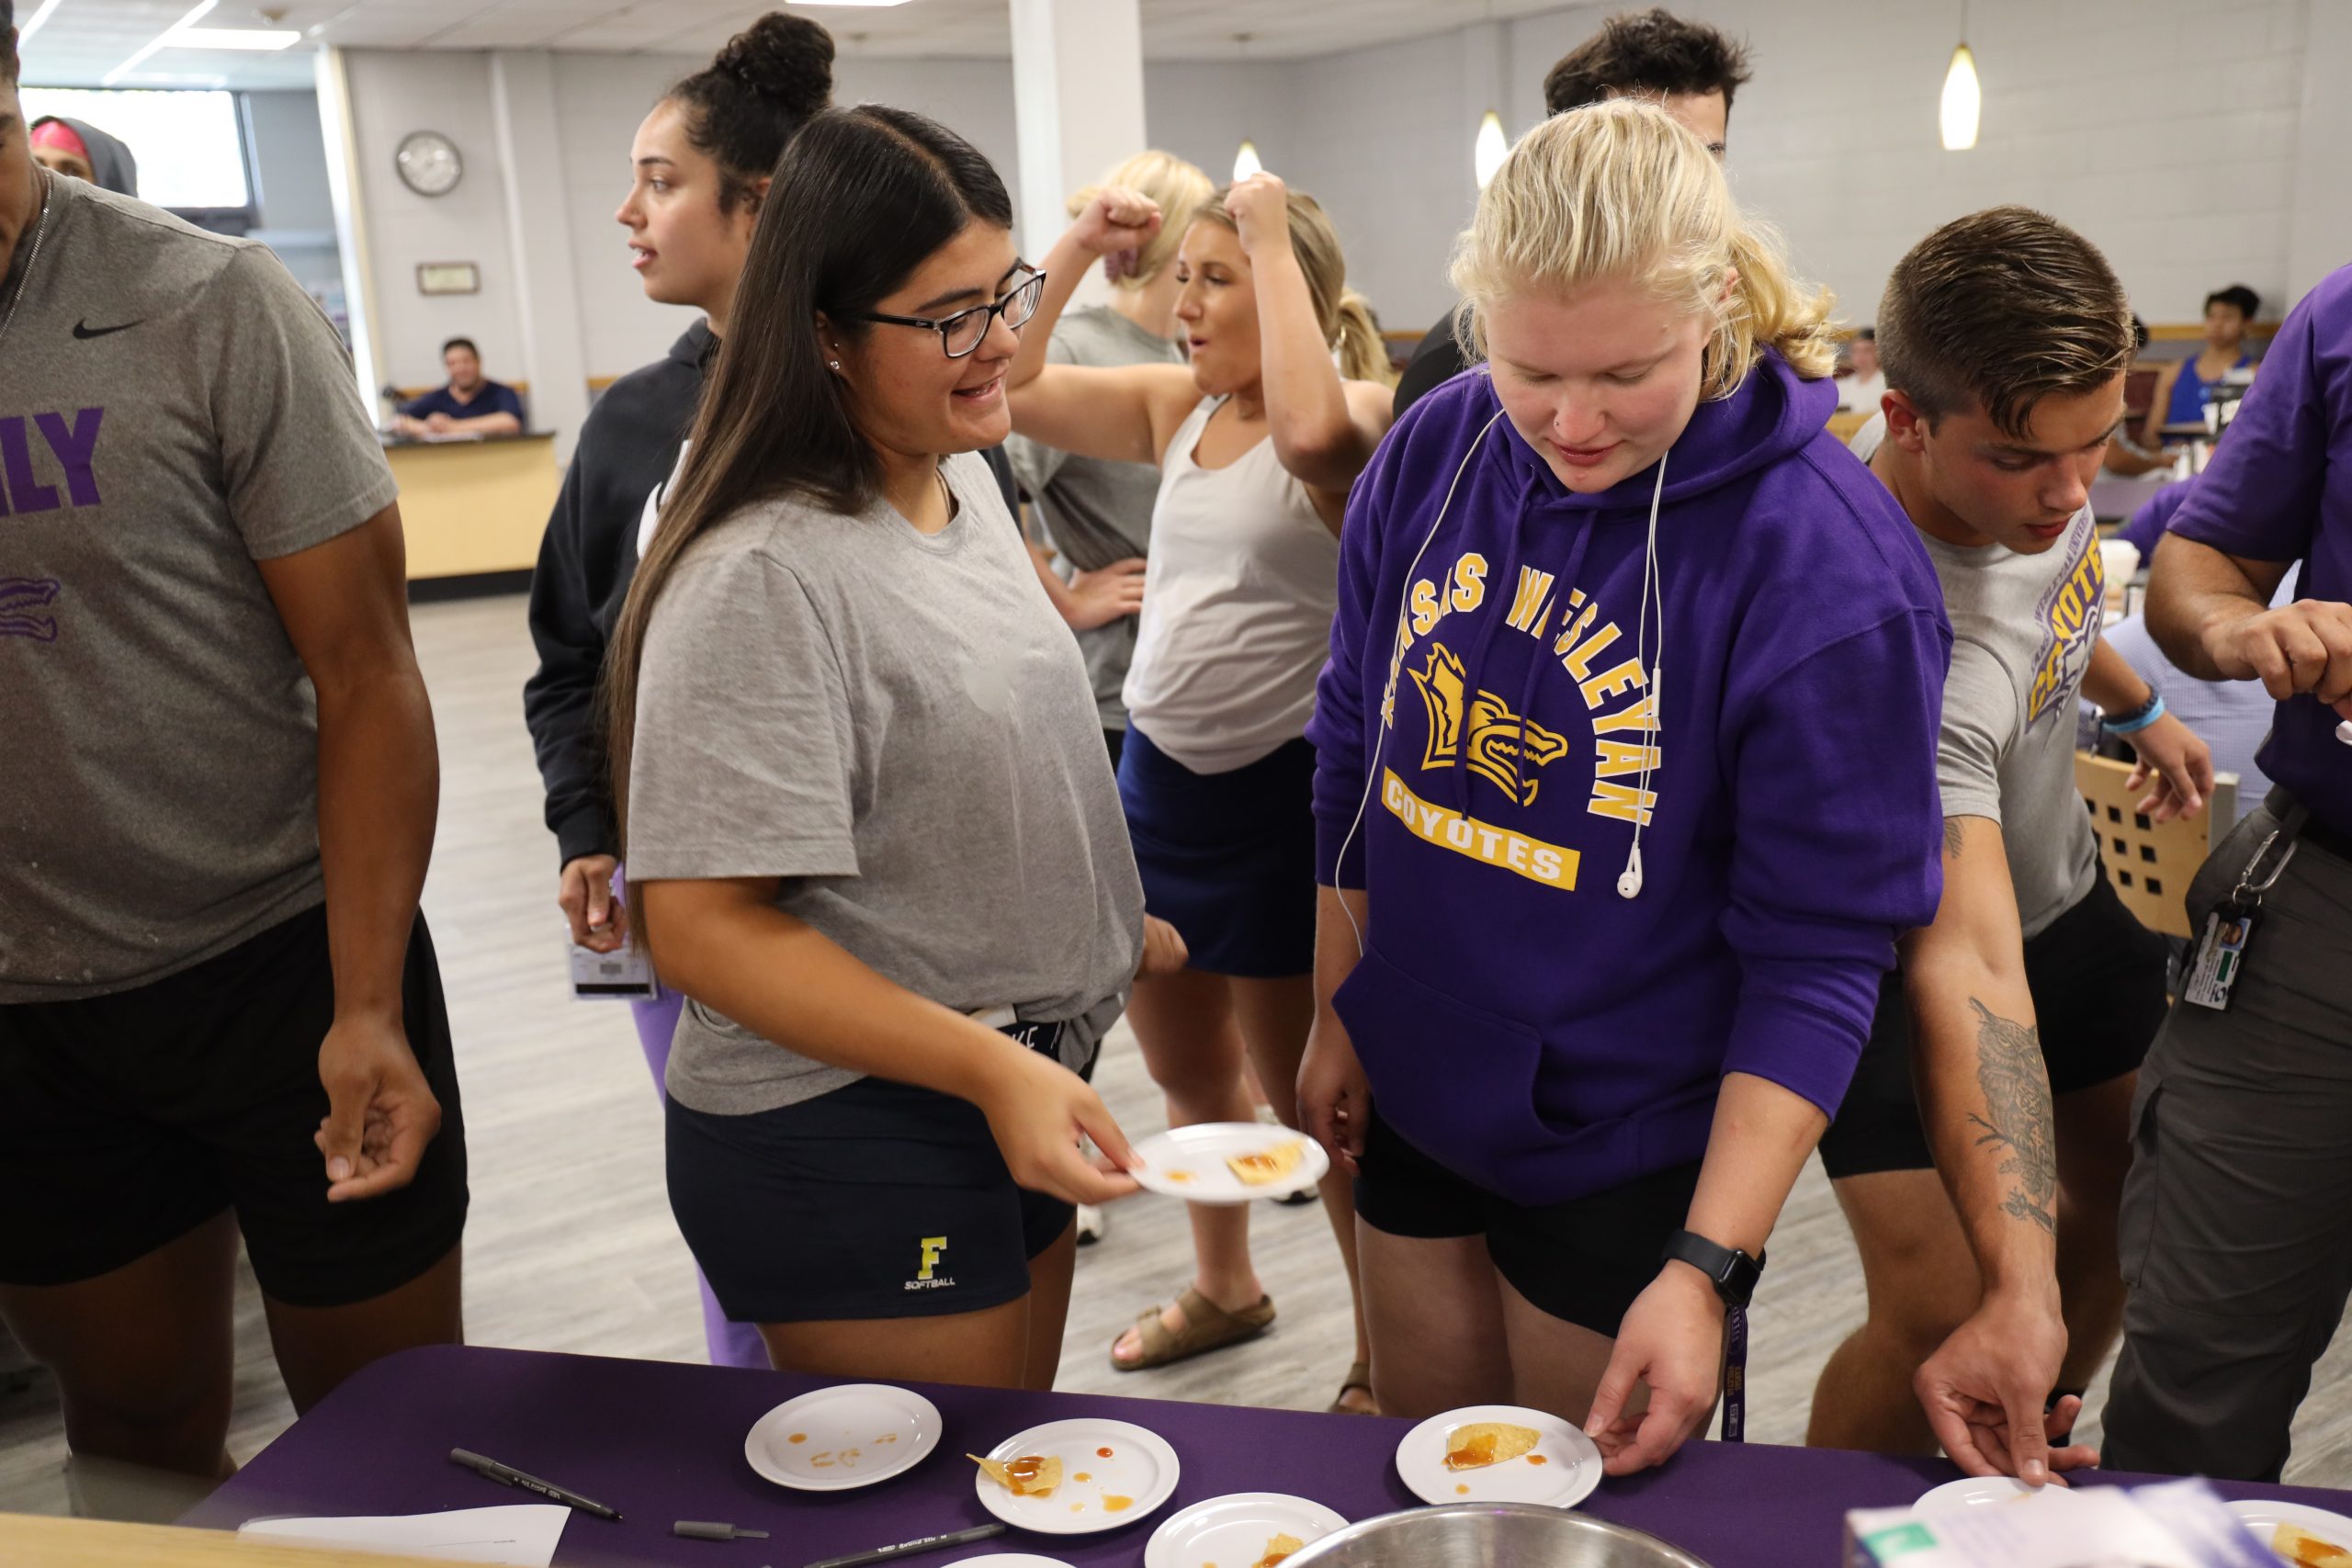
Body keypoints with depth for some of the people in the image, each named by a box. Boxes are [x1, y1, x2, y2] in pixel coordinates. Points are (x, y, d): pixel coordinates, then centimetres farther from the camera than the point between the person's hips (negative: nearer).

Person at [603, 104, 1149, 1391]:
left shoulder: (965, 479, 5)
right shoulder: (762, 576, -23)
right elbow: (704, 929, -25)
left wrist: (1110, 924, 20)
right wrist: (987, 1068, -29)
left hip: (1017, 1090, 9)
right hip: (843, 1139, -8)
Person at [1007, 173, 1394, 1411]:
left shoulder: (1358, 414, -12)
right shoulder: (1180, 407, 7)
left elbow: (1311, 433, -37)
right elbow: (1007, 387, 4)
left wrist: (1272, 241, -26)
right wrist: (1075, 250, -1)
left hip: (1282, 791, -7)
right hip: (1158, 774, 7)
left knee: (1312, 1100, 7)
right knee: (1188, 1076, 22)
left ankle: (1386, 1349, 28)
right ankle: (1223, 1286, 46)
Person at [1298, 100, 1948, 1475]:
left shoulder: (1826, 562, -23)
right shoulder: (1437, 452, -7)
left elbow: (1821, 952, -19)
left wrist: (1707, 1267, -23)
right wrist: (1337, 1017, 10)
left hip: (1630, 1148, -4)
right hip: (1416, 1097, 5)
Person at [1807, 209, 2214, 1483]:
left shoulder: (2020, 444, -17)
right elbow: (1964, 965, -46)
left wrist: (2137, 709, 25)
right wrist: (2017, 1292, -52)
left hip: (2060, 887, 8)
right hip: (1900, 941, -8)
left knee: (2131, 1192, 17)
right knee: (1939, 1328, -16)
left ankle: (2040, 1458, 42)